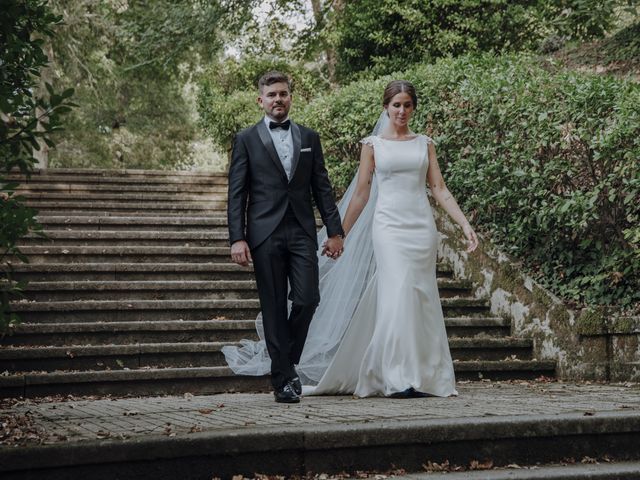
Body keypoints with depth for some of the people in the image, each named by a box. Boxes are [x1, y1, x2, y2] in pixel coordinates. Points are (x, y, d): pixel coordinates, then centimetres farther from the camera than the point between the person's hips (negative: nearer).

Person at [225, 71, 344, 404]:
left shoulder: (309, 138, 13)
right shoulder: (246, 140, 5)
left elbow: (322, 188, 12)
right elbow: (236, 194, 1)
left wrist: (335, 231, 5)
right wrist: (237, 239, -8)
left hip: (302, 233, 2)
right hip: (265, 235, -2)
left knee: (307, 299, -8)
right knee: (274, 308, 0)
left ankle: (288, 361, 17)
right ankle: (283, 379, 7)